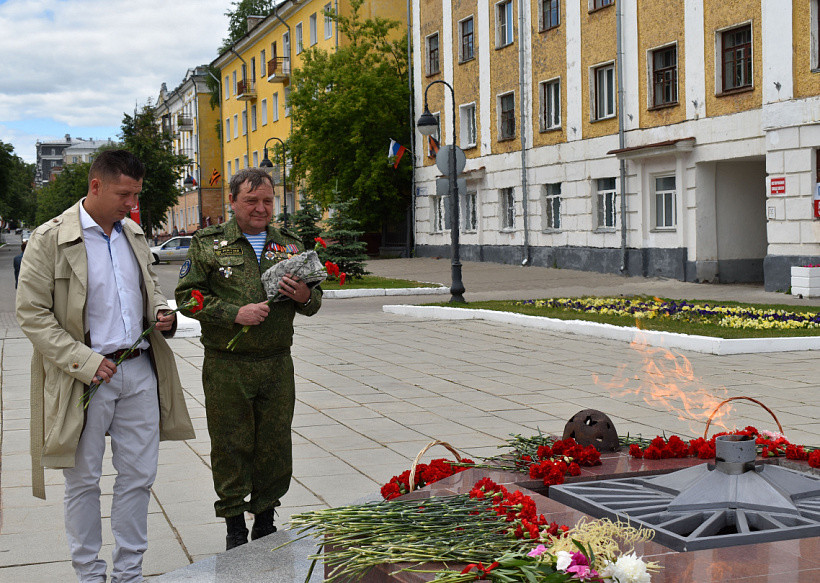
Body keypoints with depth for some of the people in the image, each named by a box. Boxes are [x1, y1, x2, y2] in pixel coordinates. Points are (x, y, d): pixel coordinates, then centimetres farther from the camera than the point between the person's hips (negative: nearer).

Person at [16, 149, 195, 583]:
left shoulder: (134, 234, 9)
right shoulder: (50, 239, -10)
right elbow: (31, 314, -10)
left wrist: (161, 312, 1)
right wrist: (85, 362, -16)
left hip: (140, 370, 5)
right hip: (84, 378, -5)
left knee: (138, 475, 10)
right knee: (83, 481, 7)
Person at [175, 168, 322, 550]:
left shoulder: (290, 245, 11)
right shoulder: (208, 244, 1)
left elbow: (314, 301, 16)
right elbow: (188, 296, -5)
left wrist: (305, 297, -9)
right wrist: (235, 313, -16)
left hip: (277, 364, 3)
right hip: (227, 366, -3)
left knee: (275, 446, 8)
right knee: (231, 447, 3)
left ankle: (265, 521, 25)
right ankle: (234, 526, 17)